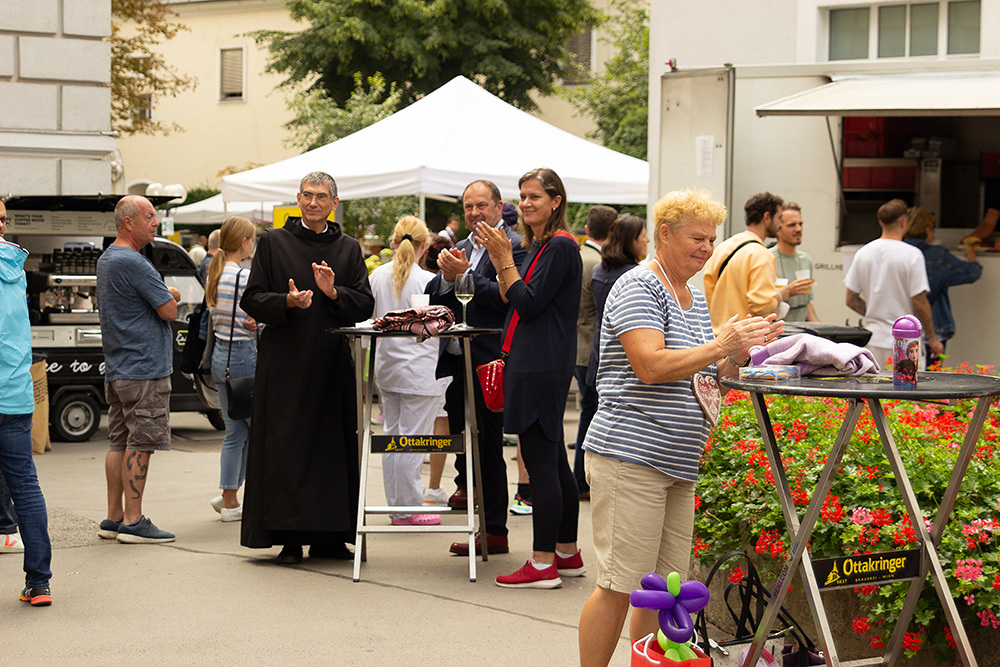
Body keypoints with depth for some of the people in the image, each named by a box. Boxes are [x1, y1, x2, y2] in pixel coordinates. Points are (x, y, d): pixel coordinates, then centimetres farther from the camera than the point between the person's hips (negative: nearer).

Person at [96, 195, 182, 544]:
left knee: (120, 443, 12)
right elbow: (169, 311, -15)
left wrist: (166, 295, 4)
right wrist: (170, 297, 5)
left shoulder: (105, 259, 15)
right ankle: (133, 521, -4)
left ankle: (114, 518, 16)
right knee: (140, 444, -6)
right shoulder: (133, 263, -18)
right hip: (144, 370, -10)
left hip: (116, 369, 10)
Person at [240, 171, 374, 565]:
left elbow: (365, 305, 6)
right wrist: (287, 301, -17)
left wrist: (333, 293, -12)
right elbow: (252, 300, 1)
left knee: (332, 446, 2)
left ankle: (327, 536, 9)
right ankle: (289, 538, 1)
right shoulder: (273, 243, 5)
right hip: (286, 363, -2)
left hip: (333, 363, 2)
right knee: (286, 447, -4)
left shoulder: (349, 249, 12)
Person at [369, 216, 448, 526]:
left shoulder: (377, 276, 1)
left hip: (387, 367, 6)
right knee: (412, 438, -1)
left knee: (392, 435, 13)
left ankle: (395, 504, 19)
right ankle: (408, 508, 4)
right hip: (419, 369, -6)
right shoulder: (428, 281, -14)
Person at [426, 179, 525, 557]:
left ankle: (494, 532, 8)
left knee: (488, 445, 0)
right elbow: (433, 296, 11)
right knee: (459, 432, 15)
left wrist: (465, 273, -19)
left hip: (487, 363, -7)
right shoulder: (460, 248, 16)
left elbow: (506, 298, -20)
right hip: (455, 361, 7)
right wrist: (447, 275, -8)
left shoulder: (513, 245, -9)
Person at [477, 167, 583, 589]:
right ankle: (568, 553, 22)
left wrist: (505, 258, -11)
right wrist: (499, 261, 8)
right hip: (532, 363, 10)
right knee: (553, 460, 14)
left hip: (543, 367, -10)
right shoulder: (537, 245, 17)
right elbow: (512, 302, 18)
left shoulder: (561, 247, -13)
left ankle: (543, 564, -5)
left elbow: (530, 304, -17)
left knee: (540, 461, -8)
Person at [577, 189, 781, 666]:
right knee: (620, 586, -8)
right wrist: (721, 345, -18)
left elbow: (703, 377, 23)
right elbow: (651, 367, -21)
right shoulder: (638, 287, -9)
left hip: (678, 465, 9)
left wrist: (740, 351, 5)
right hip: (630, 459, -9)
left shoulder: (695, 296, 19)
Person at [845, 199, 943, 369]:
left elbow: (851, 300, 7)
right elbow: (919, 303, -12)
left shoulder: (863, 253, 4)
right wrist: (932, 339, -1)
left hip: (873, 341, 5)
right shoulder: (912, 255, -11)